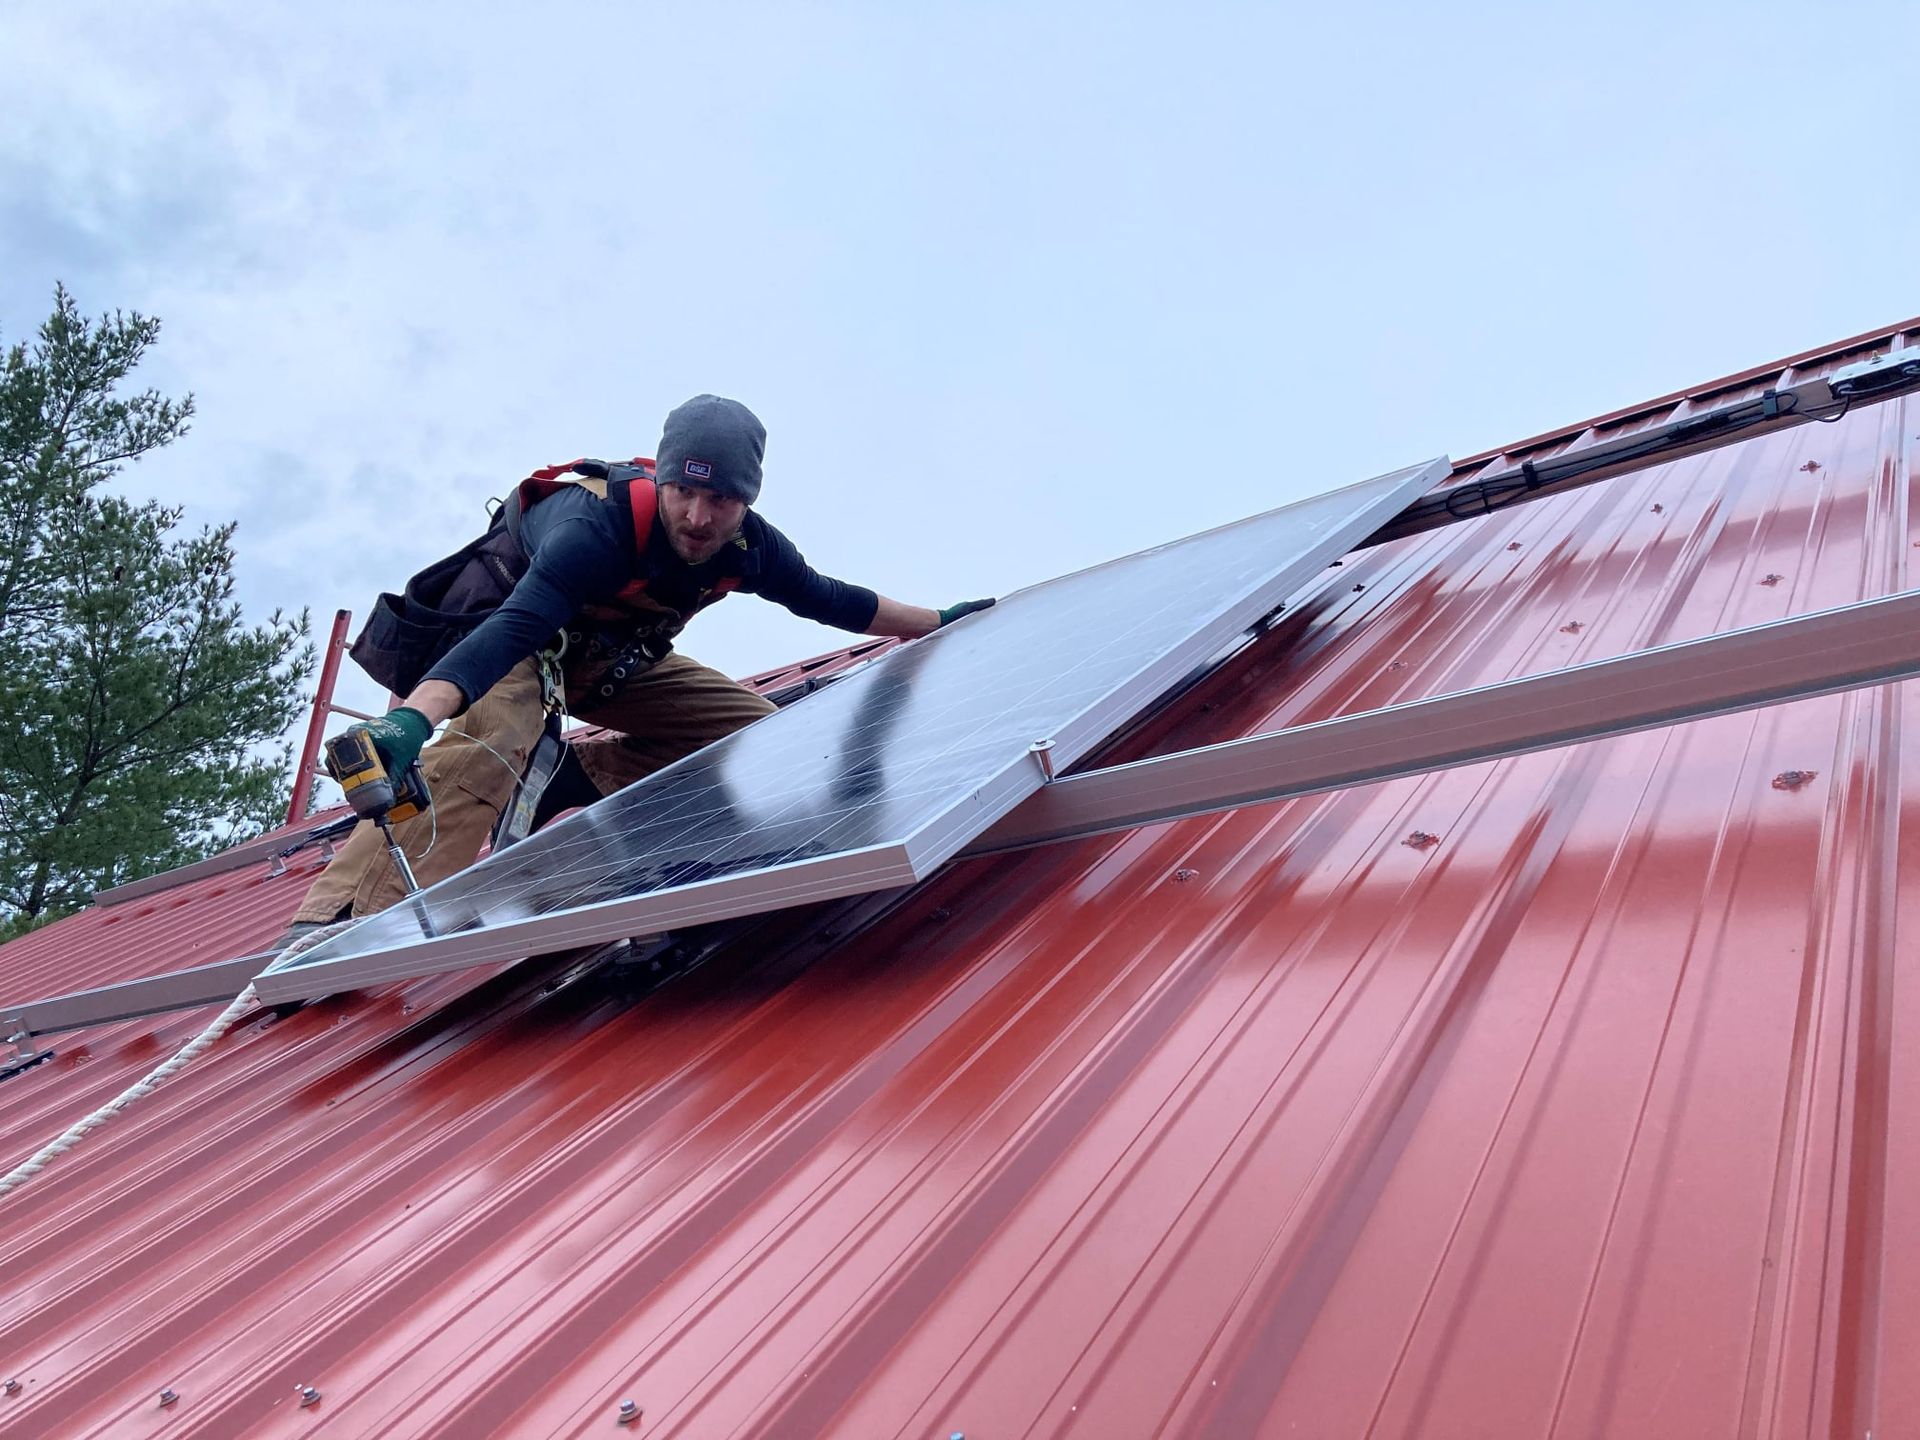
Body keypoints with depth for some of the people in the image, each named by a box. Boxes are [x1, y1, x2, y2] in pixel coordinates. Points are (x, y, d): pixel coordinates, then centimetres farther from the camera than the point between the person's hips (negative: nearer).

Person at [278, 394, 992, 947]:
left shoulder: (748, 546, -18)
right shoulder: (595, 525, -38)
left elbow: (826, 598, 1)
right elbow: (513, 629, -52)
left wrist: (941, 623, 10)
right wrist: (412, 719, -68)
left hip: (608, 655, 7)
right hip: (500, 619, -6)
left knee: (756, 729, -2)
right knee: (493, 737, -38)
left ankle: (567, 772, -5)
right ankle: (336, 922, -39)